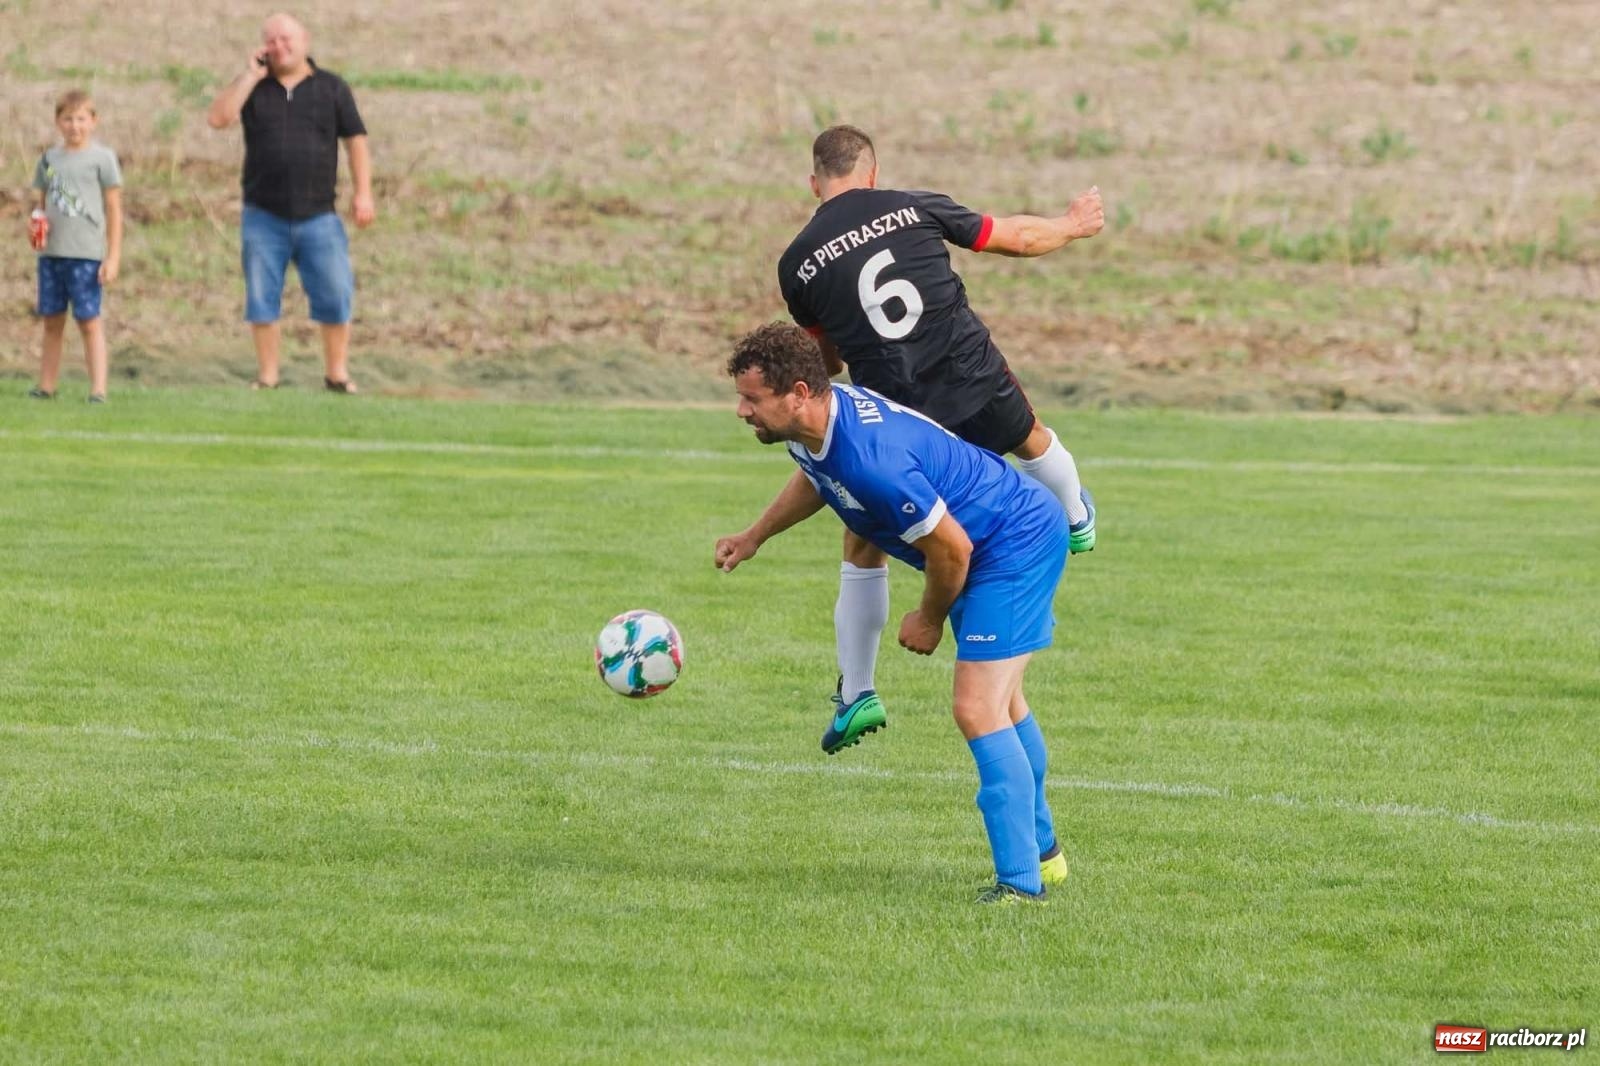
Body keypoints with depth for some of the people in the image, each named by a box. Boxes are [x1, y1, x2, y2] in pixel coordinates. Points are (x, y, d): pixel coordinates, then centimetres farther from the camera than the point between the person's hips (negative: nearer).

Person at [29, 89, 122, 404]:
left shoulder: (101, 158, -2)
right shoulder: (50, 158, 11)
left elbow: (114, 209, -1)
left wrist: (113, 257, -6)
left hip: (87, 254, -5)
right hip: (51, 253, 5)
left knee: (89, 321, -5)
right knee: (52, 320, 9)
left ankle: (98, 389, -5)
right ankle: (46, 386, 15)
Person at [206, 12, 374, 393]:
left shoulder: (331, 88, 6)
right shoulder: (253, 88, 6)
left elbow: (355, 140, 6)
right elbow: (217, 118, -9)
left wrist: (363, 193, -3)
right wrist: (250, 75, -9)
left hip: (318, 216, -1)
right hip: (264, 216, 1)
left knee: (335, 296, -4)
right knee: (261, 299, 3)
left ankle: (337, 373, 8)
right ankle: (267, 376, 11)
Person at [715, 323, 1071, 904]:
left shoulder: (872, 458, -37)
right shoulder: (816, 424, -8)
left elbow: (952, 548, -27)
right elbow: (816, 476, 20)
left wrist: (930, 620, -10)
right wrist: (754, 536, 24)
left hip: (1016, 545, -10)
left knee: (977, 709, -18)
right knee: (1000, 704, 24)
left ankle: (1020, 881, -15)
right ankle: (1042, 851, 40)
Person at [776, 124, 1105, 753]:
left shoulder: (797, 264, -2)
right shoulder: (914, 209, -2)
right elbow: (1018, 238, 9)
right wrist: (1073, 227, 30)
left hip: (895, 418, -1)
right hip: (976, 384, 1)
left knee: (863, 553, 16)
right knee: (1035, 443, 36)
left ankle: (856, 693, 15)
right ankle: (1076, 522, 65)